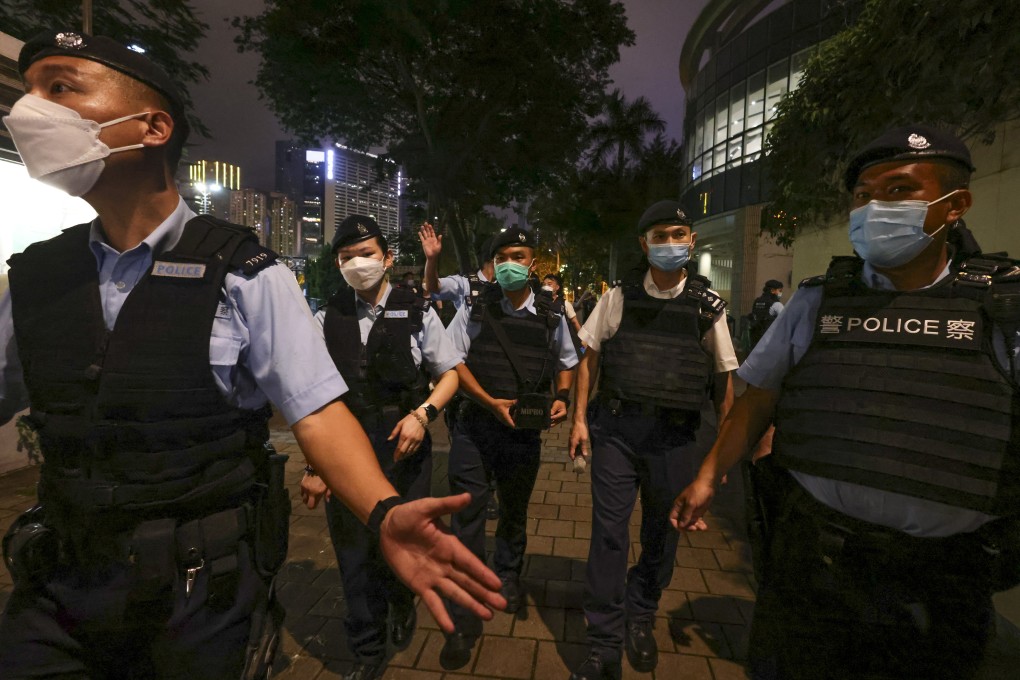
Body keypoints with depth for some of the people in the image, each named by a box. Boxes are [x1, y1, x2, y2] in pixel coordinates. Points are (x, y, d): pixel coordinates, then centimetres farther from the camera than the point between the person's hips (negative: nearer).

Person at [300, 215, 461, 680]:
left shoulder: (416, 312, -3)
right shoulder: (328, 319, 1)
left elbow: (449, 374, 4)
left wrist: (422, 414, -13)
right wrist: (314, 465, -1)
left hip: (403, 448, -1)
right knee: (354, 555, 11)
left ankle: (402, 601, 50)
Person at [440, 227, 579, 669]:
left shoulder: (550, 316, 4)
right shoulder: (475, 310, -1)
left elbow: (566, 364, 15)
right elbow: (453, 362, -5)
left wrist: (562, 399, -4)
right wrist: (491, 402, -16)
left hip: (524, 432, 2)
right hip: (474, 426, -2)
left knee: (515, 511, 20)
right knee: (467, 516, 0)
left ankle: (507, 578, 47)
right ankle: (464, 618, 14)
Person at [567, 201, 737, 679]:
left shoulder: (707, 305, 3)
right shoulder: (620, 297, 1)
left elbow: (724, 378, 8)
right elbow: (589, 357, 6)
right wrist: (580, 418, 1)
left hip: (674, 435, 1)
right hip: (616, 426, -1)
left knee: (662, 532, 14)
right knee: (608, 532, 2)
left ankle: (640, 617, 41)